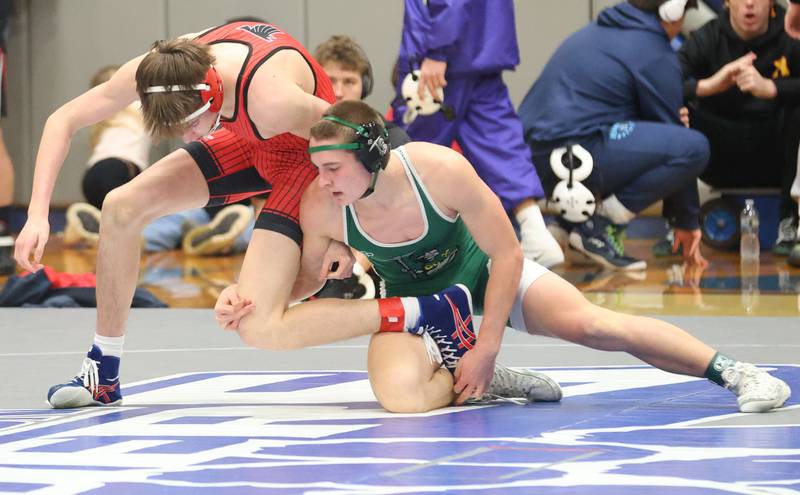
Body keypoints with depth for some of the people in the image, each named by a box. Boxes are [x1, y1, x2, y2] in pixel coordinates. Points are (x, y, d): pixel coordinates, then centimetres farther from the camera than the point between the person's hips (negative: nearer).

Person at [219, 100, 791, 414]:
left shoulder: (441, 170, -36)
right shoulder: (320, 207, -30)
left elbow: (508, 255, -22)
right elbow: (303, 281, -8)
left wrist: (486, 349, -23)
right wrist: (246, 299, -29)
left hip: (484, 272, -2)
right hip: (411, 296, 2)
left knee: (588, 324, -22)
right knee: (400, 392, -31)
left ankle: (732, 371, -8)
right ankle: (485, 385, 2)